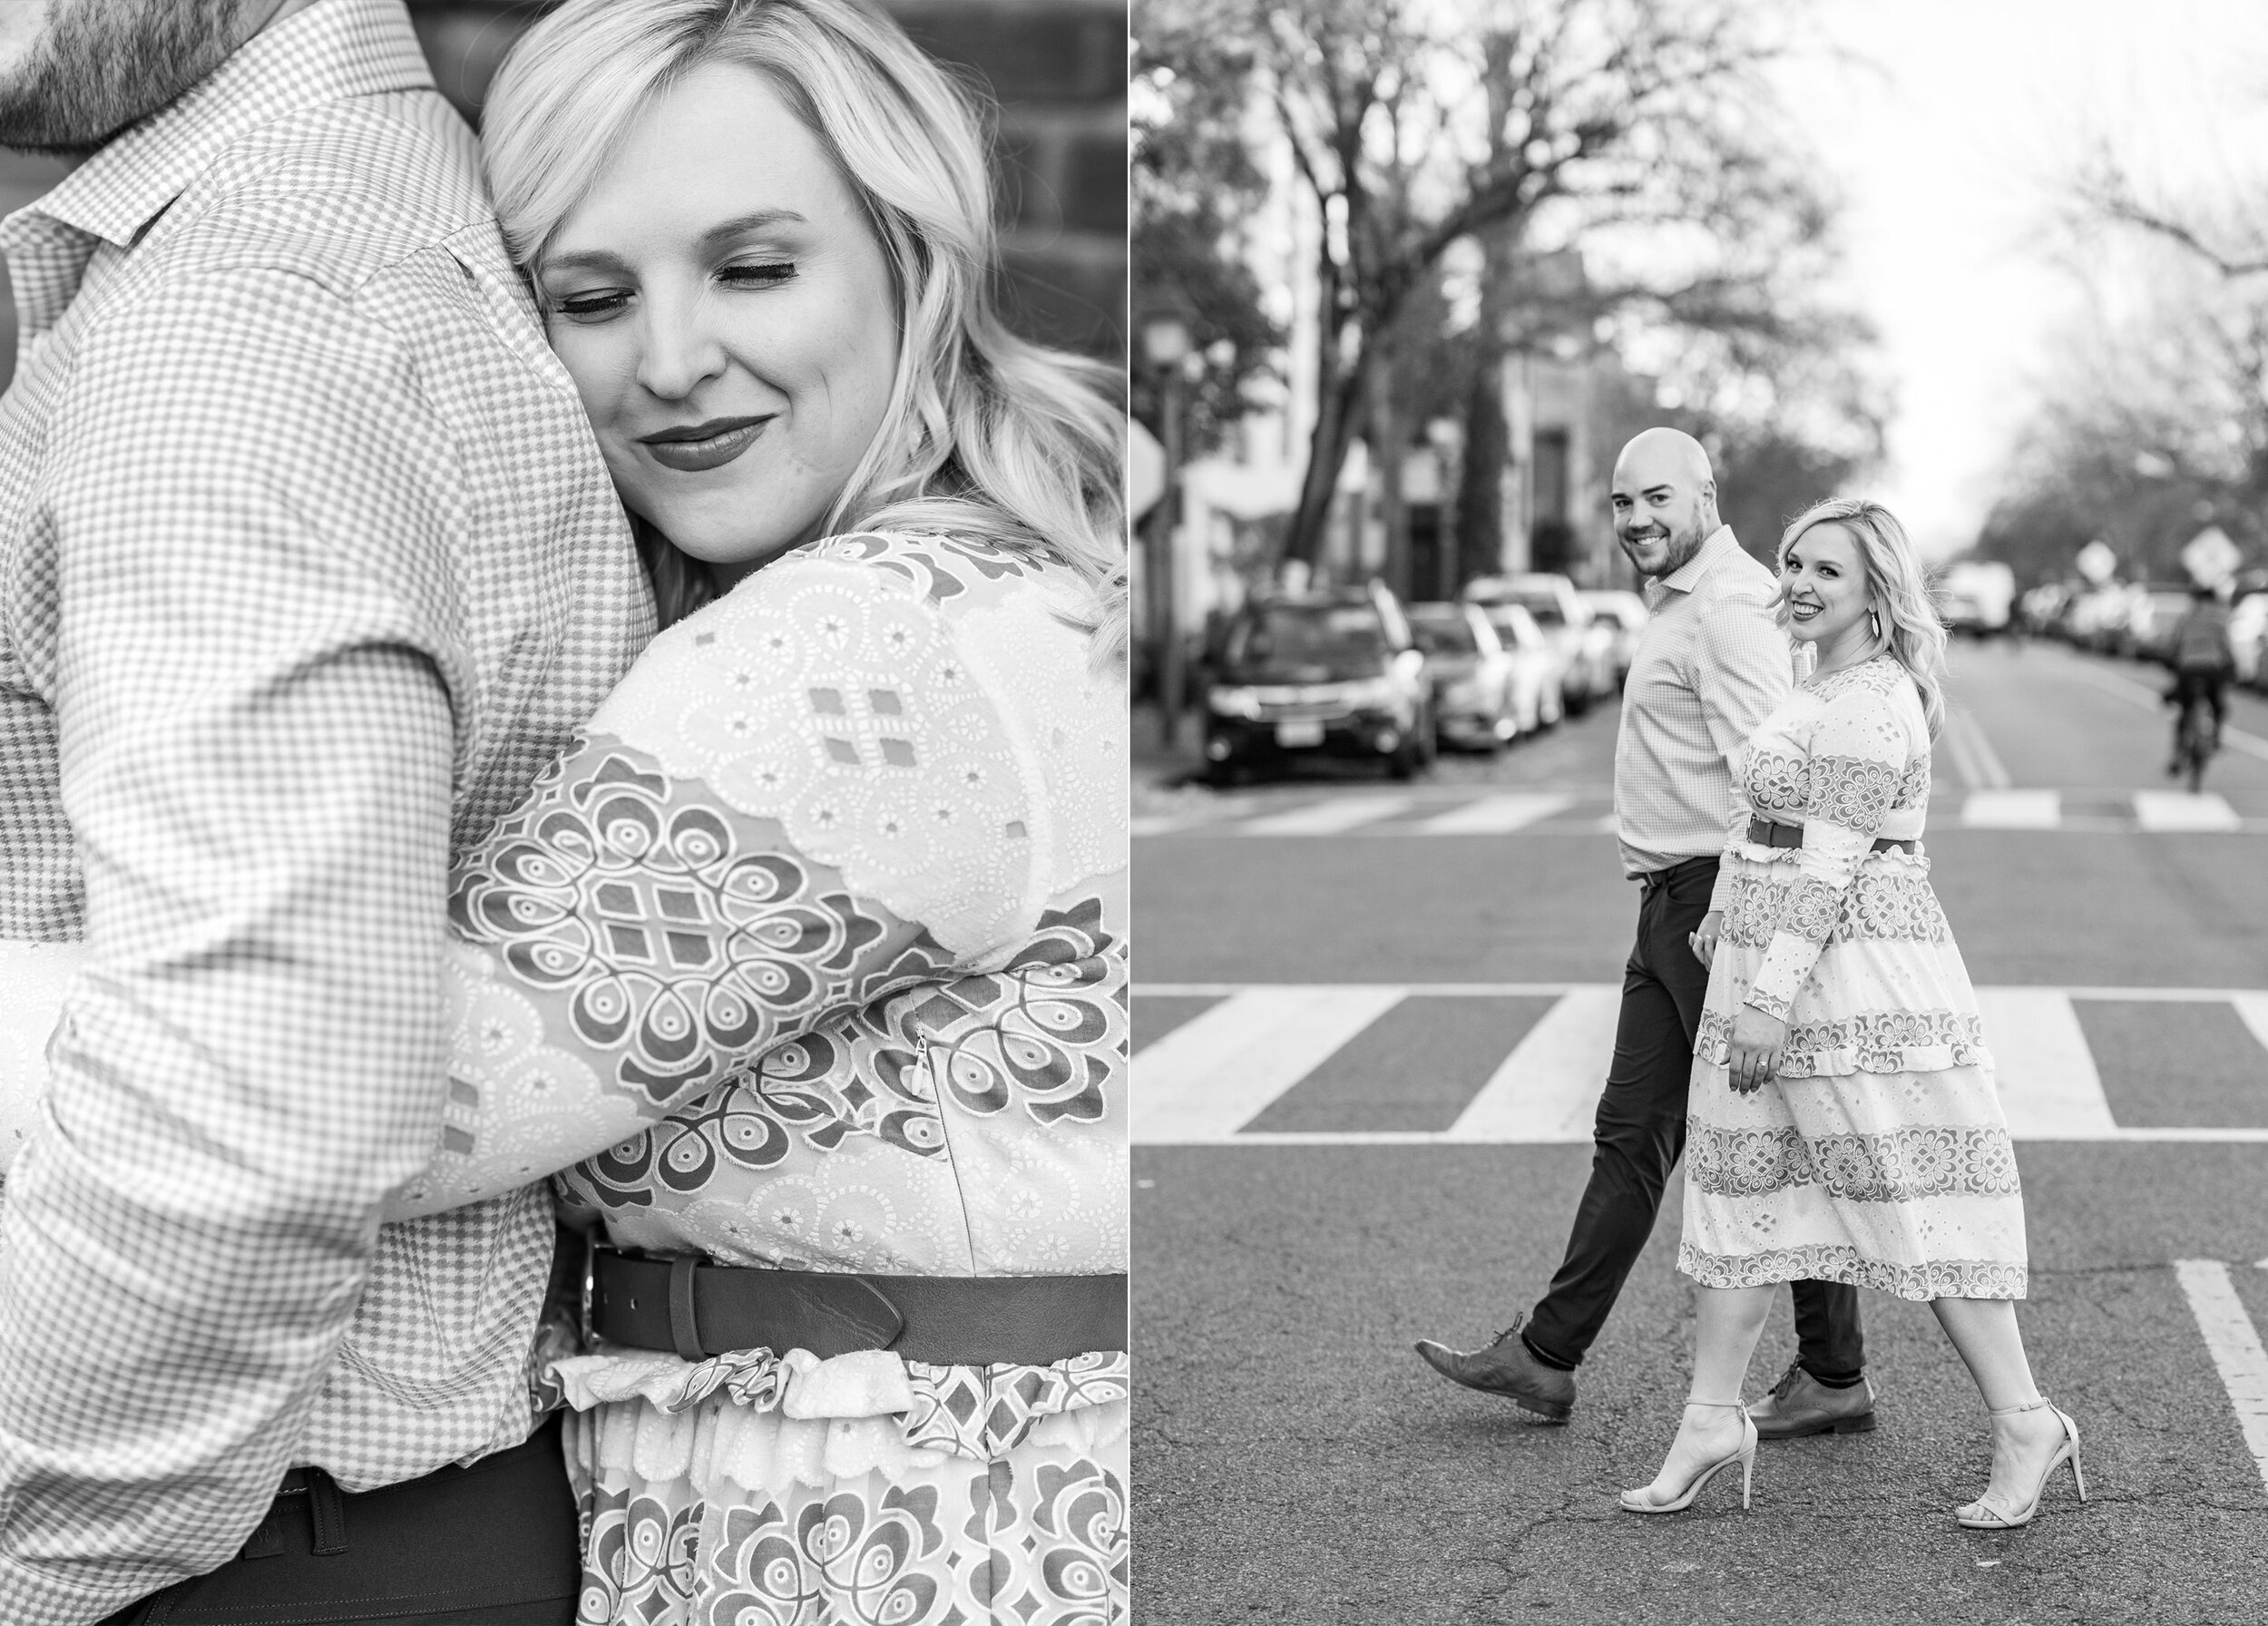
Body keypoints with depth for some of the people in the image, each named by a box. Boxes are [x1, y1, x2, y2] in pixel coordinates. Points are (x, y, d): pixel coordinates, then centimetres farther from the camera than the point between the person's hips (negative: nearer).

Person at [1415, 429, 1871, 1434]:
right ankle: (1546, 1357, 17)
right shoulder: (1681, 603, 19)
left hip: (1717, 894, -10)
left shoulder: (1726, 607, -14)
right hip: (1672, 901, 10)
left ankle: (1834, 1377, 6)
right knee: (1632, 1132, 12)